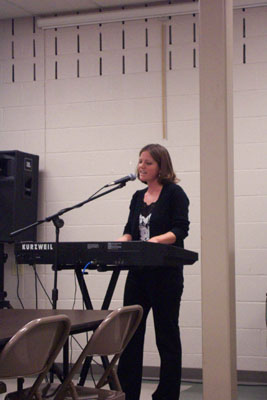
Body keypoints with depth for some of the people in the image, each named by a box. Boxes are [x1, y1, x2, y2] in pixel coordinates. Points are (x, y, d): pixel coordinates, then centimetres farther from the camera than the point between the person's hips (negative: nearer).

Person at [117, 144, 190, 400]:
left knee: (167, 336, 2)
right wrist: (118, 244, -8)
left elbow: (180, 230, -13)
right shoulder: (138, 197, 15)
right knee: (129, 333, 4)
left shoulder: (174, 193, -4)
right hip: (138, 273, 6)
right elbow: (130, 231, 12)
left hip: (165, 274, -6)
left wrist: (156, 240, -28)